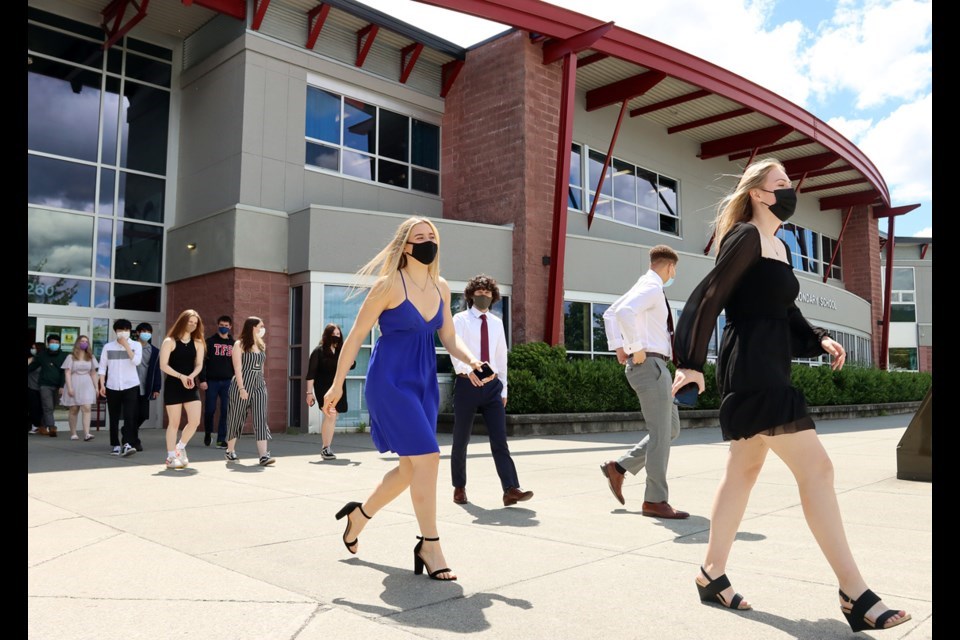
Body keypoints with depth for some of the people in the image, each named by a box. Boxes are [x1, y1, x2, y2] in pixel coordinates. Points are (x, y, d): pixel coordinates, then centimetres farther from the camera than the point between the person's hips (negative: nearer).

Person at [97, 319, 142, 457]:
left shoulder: (136, 345, 3)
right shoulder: (108, 346, 7)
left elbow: (136, 361, -13)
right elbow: (102, 367, 7)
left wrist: (126, 345, -12)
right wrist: (102, 385, -1)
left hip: (131, 386, -2)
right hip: (112, 387, 2)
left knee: (129, 416, -13)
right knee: (114, 418, 6)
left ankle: (128, 444, -19)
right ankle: (116, 445, 13)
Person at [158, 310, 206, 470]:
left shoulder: (198, 343, 9)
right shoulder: (169, 342, -2)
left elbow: (199, 365, 4)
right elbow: (163, 365, -9)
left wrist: (190, 377, -15)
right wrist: (180, 376, -20)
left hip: (191, 386, 4)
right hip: (173, 386, -4)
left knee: (195, 421, -6)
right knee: (174, 422, 1)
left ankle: (180, 447, 19)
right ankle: (171, 456, 13)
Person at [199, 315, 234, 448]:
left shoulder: (234, 344, 10)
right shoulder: (210, 342, 2)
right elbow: (202, 361, -2)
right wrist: (202, 380, -10)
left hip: (228, 382, 2)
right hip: (212, 381, -2)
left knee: (226, 411, -2)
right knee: (210, 409, 3)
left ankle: (221, 439, 4)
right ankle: (208, 433, 28)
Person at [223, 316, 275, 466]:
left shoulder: (261, 346, 13)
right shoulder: (239, 345, -4)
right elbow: (237, 368, -11)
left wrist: (262, 383, 13)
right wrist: (242, 388, -17)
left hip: (259, 386, 5)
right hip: (242, 385, -5)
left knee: (261, 419, -6)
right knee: (236, 418, 7)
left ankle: (263, 455, -12)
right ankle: (230, 450, 24)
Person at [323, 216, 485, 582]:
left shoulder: (441, 287, 8)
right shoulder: (389, 284, -11)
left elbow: (449, 338, 12)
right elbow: (356, 335, -6)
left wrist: (472, 361, -8)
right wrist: (337, 384, -5)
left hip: (424, 383, 7)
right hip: (390, 381, -7)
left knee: (411, 467, 11)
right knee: (426, 457, -14)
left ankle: (360, 514, 35)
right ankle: (429, 546, 0)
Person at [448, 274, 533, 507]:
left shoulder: (497, 322, 13)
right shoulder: (460, 319, -2)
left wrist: (503, 389, 16)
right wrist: (469, 370, -37)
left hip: (492, 385, 3)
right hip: (467, 384, -3)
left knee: (500, 439, -5)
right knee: (461, 440, 8)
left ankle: (511, 489, -9)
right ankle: (459, 487, 24)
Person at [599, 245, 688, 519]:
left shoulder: (643, 287, 18)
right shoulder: (652, 288, -12)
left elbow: (609, 314, 25)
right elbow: (623, 312, -32)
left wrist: (618, 348, 15)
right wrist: (637, 349, -23)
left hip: (654, 367, 10)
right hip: (650, 365, -10)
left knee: (670, 430, 15)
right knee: (661, 434, -5)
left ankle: (619, 467, 15)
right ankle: (655, 501, 2)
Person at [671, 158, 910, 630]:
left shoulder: (781, 248, 19)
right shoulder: (745, 238, -9)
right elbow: (708, 298, -14)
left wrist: (821, 340, 5)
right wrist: (691, 363, -15)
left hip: (770, 368, 10)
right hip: (750, 367, -10)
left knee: (744, 469, 12)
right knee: (816, 468, -10)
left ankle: (712, 574, 22)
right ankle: (854, 593, -2)